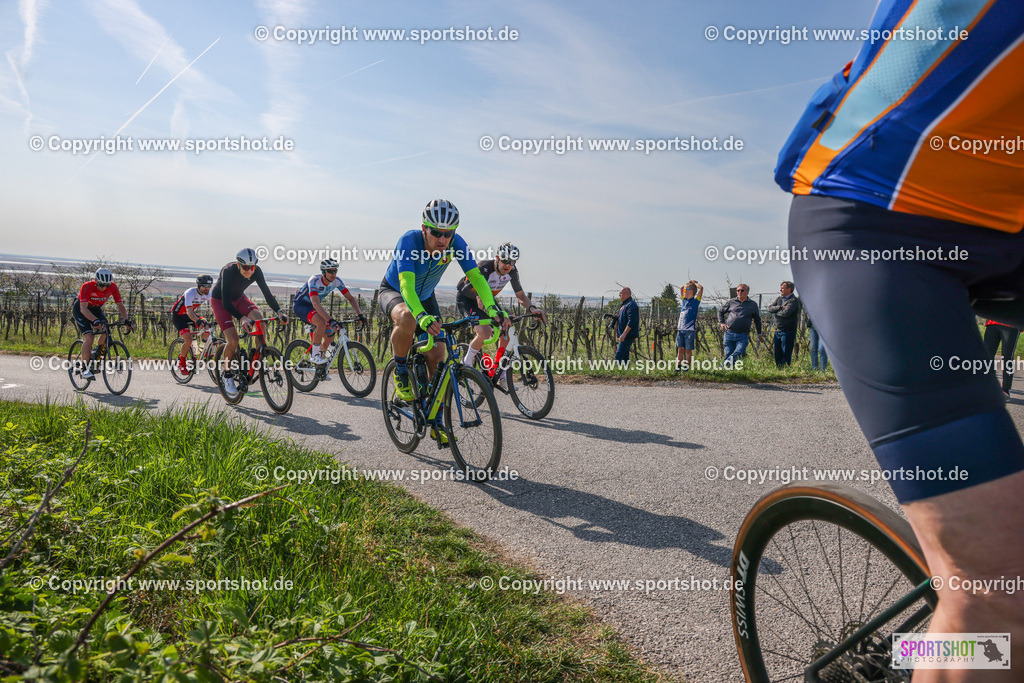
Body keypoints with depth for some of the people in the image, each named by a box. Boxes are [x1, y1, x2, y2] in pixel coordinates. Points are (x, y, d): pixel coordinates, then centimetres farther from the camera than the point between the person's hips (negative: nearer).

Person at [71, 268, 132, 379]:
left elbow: (120, 305, -18)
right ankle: (84, 368, -16)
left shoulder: (112, 287, -22)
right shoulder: (87, 287, -34)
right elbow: (83, 308, -41)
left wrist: (125, 319, -36)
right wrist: (95, 321, -57)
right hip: (80, 310, -5)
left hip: (96, 309, 5)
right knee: (89, 337, -23)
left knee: (106, 333, -17)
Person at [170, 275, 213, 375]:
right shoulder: (190, 293, -32)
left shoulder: (208, 294, -12)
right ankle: (181, 363, 0)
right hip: (178, 315, -6)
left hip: (191, 314, 6)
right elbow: (189, 311, -45)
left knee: (207, 329, -19)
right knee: (188, 340, -22)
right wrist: (197, 321, -63)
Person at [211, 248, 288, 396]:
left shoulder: (256, 271, -20)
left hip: (238, 298, 4)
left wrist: (279, 312, -28)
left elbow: (267, 292, -14)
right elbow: (226, 301, -37)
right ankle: (227, 374, 4)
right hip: (220, 301, -4)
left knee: (260, 321, -25)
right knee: (233, 341, -18)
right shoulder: (229, 271, -34)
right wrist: (242, 318, -49)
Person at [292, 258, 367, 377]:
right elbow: (316, 304, -44)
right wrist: (331, 320, -54)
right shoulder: (314, 280, -33)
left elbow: (350, 298, -10)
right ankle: (315, 354, -17)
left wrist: (359, 314, -25)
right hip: (300, 305, -7)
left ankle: (320, 367, 18)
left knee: (329, 336, -1)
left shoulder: (336, 281, -15)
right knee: (321, 323, -34)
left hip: (313, 307, 7)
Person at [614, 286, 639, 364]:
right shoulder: (625, 304, 19)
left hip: (628, 336, -10)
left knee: (619, 356, -15)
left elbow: (631, 321, -23)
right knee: (624, 356, 12)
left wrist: (624, 334, -27)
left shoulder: (631, 304, -14)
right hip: (624, 336, 10)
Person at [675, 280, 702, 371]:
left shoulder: (695, 301, -1)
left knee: (688, 350, 1)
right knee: (680, 349, 4)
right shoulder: (684, 301, 14)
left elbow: (701, 288, -10)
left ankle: (686, 367, 6)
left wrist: (694, 282, 5)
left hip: (690, 330, -5)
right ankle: (678, 366, 5)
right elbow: (681, 288, 27)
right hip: (680, 329, 5)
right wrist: (689, 283, 20)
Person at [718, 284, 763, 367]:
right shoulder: (731, 302, 12)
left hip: (743, 336, 0)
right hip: (729, 333, 0)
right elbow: (721, 311, 24)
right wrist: (722, 323, 8)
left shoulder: (753, 304, 13)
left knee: (738, 352, -26)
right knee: (728, 354, -4)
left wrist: (759, 334, 22)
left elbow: (757, 320, 25)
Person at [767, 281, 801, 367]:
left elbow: (786, 313, -24)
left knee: (786, 354, -4)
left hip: (788, 331, -7)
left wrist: (776, 311, -5)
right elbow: (769, 308, 3)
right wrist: (780, 307, -12)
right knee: (777, 353, 11)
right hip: (778, 330, 7)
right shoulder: (779, 299, 14)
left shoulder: (794, 300, -9)